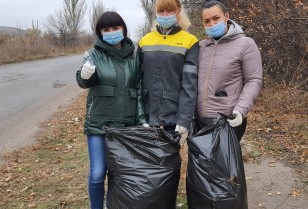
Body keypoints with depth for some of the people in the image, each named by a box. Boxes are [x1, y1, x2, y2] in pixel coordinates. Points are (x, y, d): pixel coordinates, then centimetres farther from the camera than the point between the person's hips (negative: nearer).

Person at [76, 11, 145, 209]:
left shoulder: (134, 56, 6)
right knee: (97, 174, -4)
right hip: (99, 123, -2)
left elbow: (140, 90, 7)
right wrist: (84, 76, -40)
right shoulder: (94, 54, -1)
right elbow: (85, 82, -17)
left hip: (127, 124, 2)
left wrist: (142, 120, 1)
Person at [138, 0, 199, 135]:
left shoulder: (189, 42, -2)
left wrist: (184, 121, -15)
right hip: (147, 117, 3)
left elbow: (189, 85, -8)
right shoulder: (145, 41, 8)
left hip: (174, 117, -3)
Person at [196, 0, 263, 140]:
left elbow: (254, 81, -7)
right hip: (199, 119, 5)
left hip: (228, 121, -5)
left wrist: (240, 110, -20)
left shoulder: (245, 44, -4)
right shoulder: (200, 47, 11)